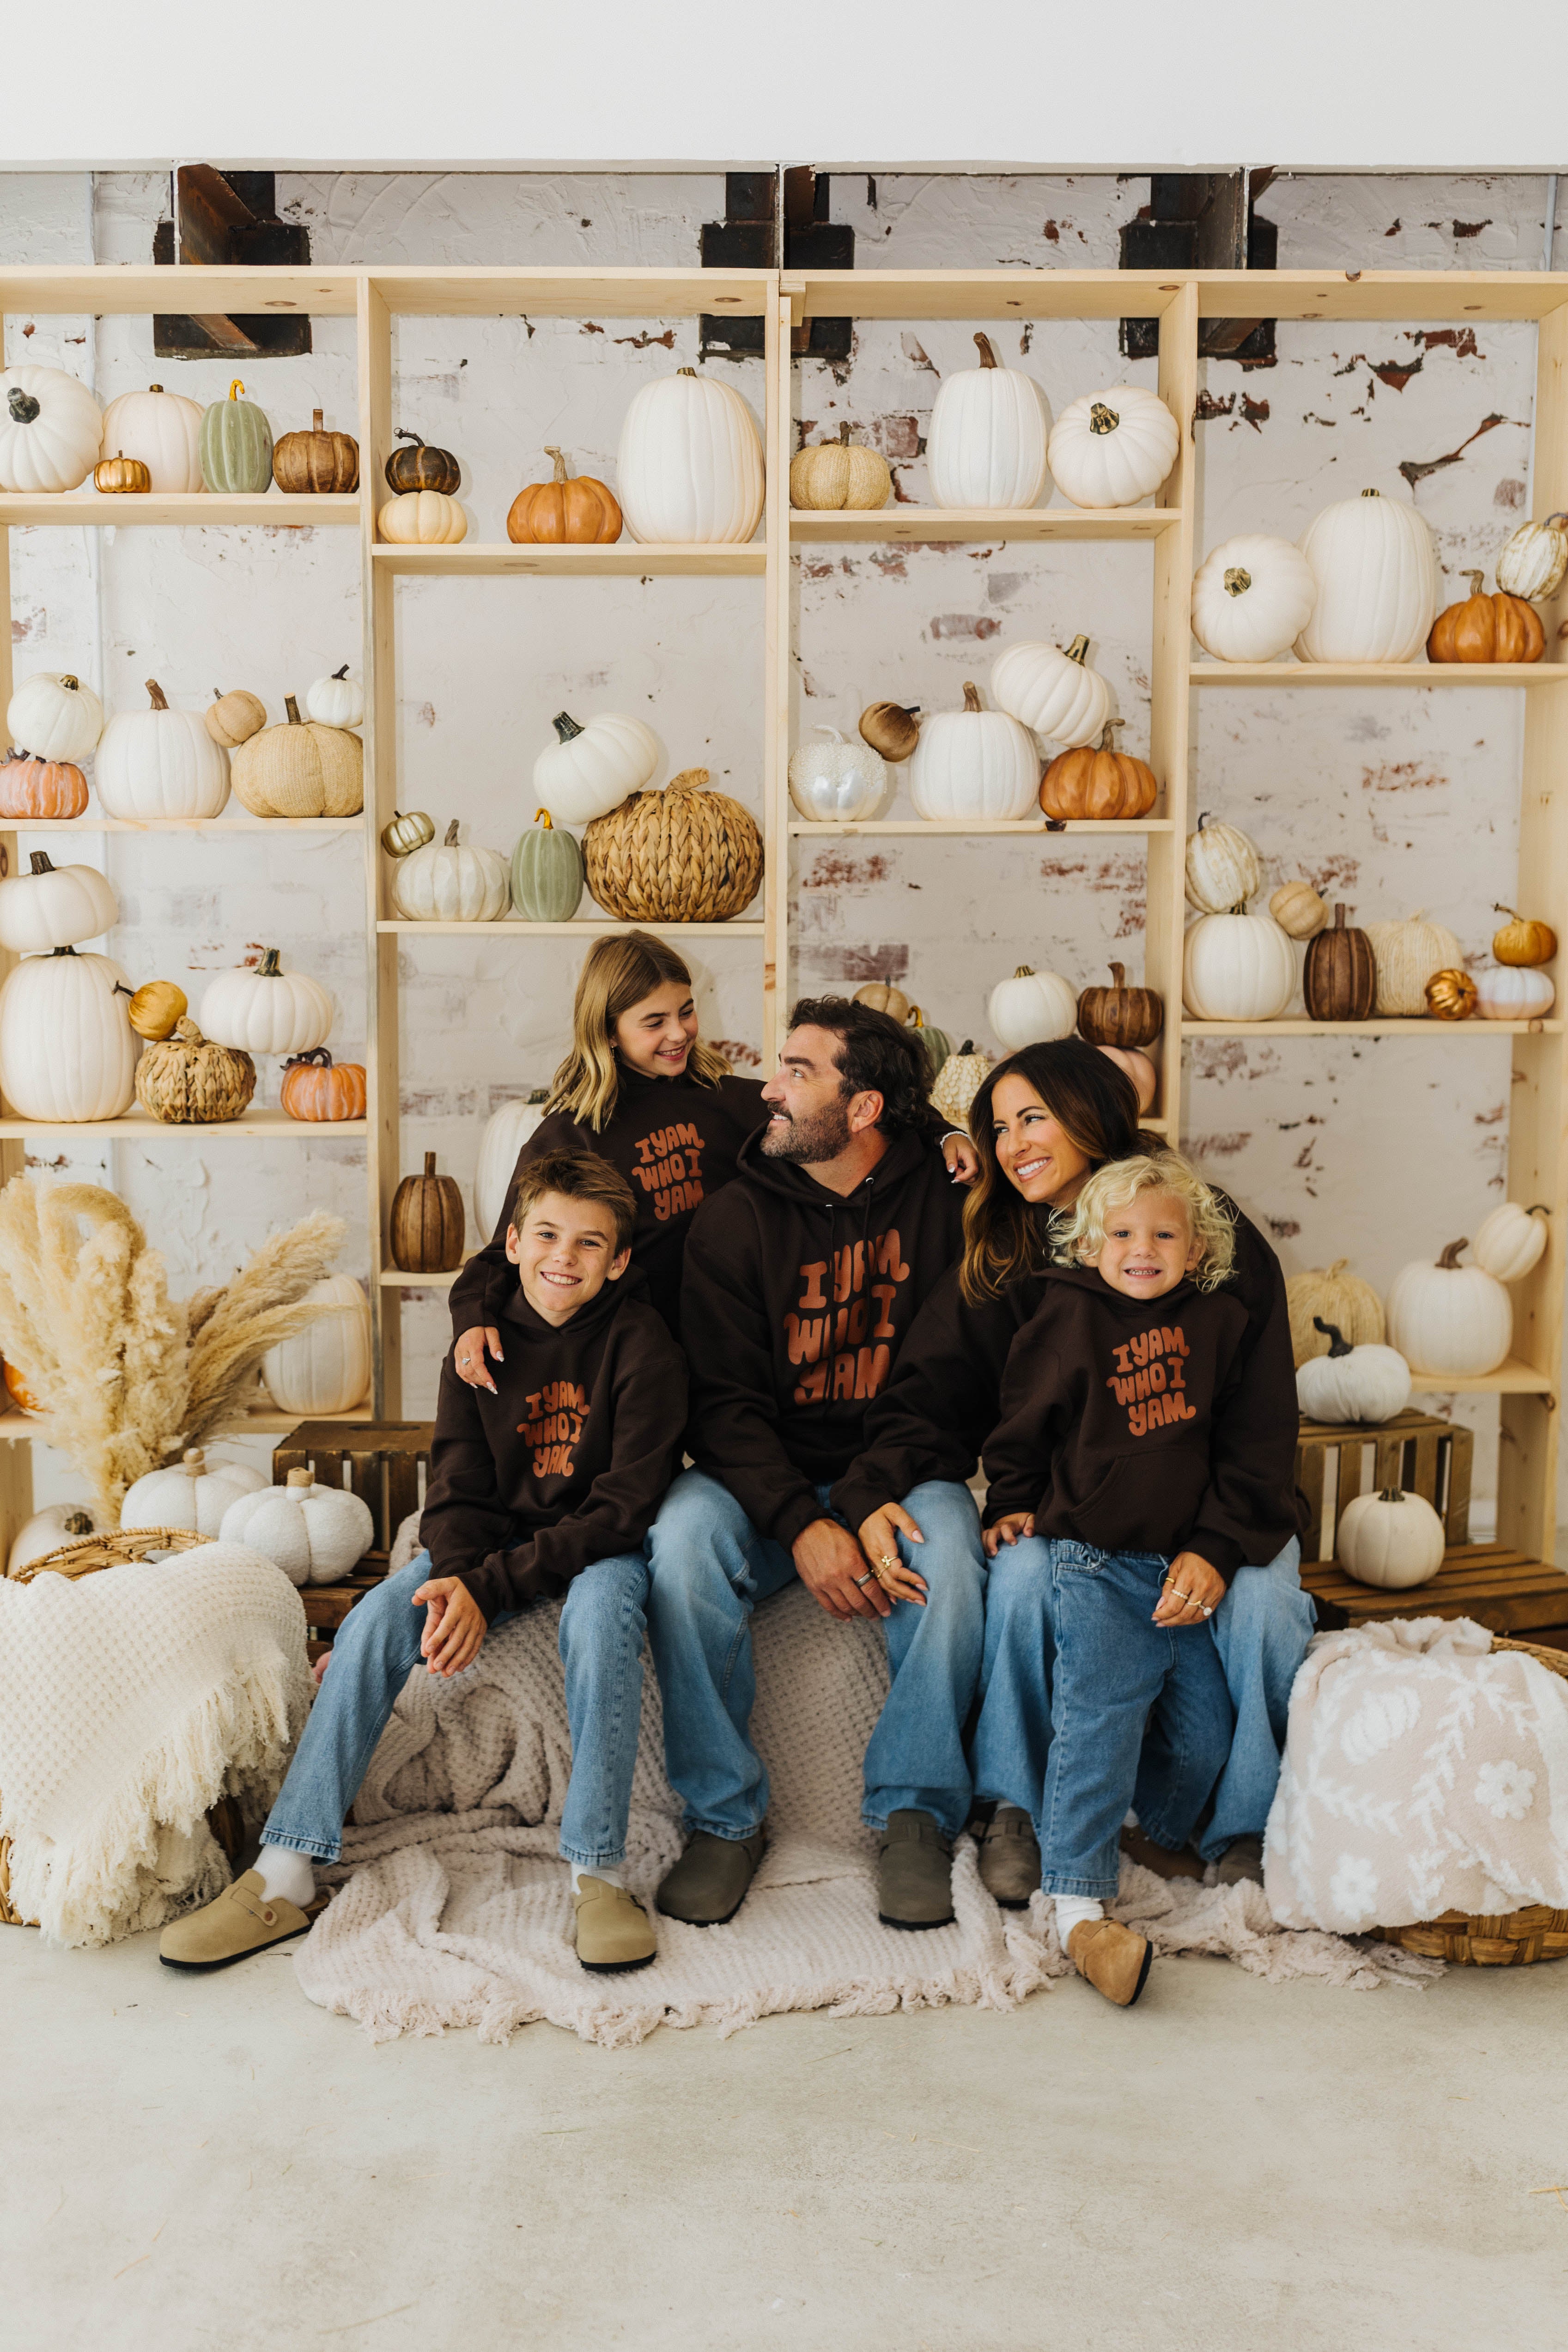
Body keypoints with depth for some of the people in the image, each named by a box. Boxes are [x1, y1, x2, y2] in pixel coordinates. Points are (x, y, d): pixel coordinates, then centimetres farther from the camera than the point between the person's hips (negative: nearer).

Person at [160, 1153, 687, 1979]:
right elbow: (456, 1491, -3)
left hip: (601, 1548, -4)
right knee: (376, 1618, -19)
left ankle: (597, 1873, -28)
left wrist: (489, 1587, -27)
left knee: (600, 1609, -37)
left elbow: (622, 1508, -20)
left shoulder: (642, 1348, -15)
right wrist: (456, 1579, -25)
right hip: (494, 1542, 4)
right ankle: (285, 1876, -16)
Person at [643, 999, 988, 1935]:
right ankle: (726, 1818, -14)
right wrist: (802, 1526, -23)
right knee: (686, 1529, -29)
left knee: (949, 1537, -32)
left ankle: (917, 1814, -14)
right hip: (770, 1481, 1)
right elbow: (725, 1401, -7)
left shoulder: (943, 1196, -3)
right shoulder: (733, 1221, -2)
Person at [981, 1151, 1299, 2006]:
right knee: (1098, 1717, -17)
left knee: (1206, 1729, 1)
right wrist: (1015, 1507, 8)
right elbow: (1020, 1429, 14)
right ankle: (1079, 1906, -17)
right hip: (1095, 1560, -3)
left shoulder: (1221, 1324, 9)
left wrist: (1214, 1550, -2)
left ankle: (1155, 1839, 28)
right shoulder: (1067, 1317, 3)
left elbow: (1255, 1449, 7)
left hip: (1192, 1565, 4)